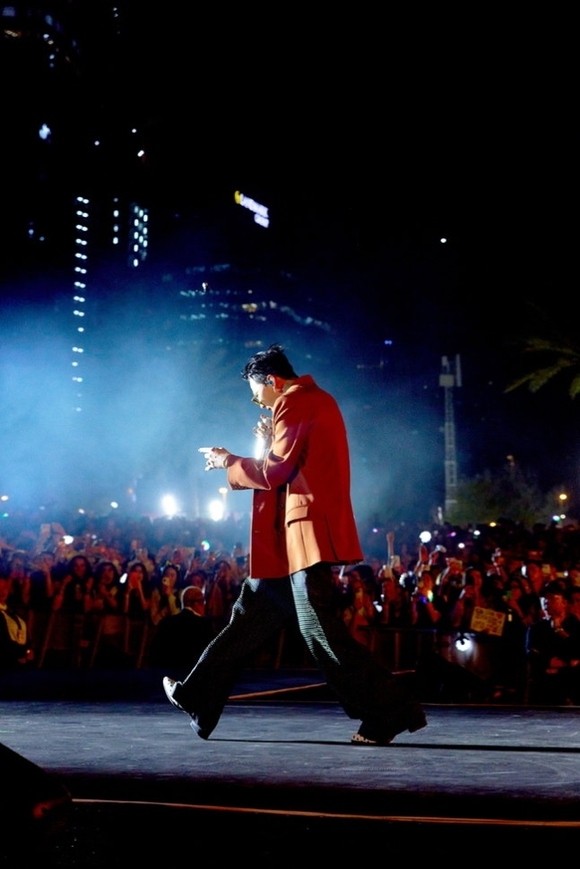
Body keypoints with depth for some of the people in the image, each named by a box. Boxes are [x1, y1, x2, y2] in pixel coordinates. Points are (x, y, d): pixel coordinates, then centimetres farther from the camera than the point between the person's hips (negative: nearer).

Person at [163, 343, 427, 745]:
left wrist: (229, 461, 1)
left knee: (320, 629, -9)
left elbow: (275, 471, -14)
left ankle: (390, 712, -5)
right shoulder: (318, 401, 20)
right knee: (254, 614, 14)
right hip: (303, 534, 11)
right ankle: (198, 697, 23)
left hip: (304, 532, -11)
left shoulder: (295, 404, -10)